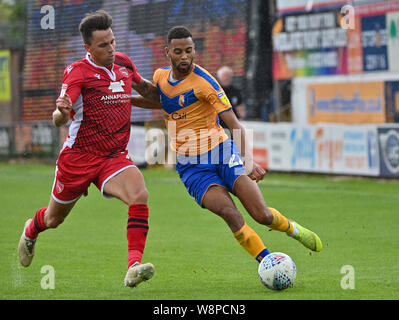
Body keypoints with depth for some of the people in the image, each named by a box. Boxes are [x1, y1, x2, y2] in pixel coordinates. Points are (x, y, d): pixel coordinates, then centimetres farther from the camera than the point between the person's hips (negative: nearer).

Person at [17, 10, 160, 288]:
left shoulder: (123, 63, 4)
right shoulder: (78, 72, -14)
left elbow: (145, 88, 28)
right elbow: (59, 119, -25)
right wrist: (61, 113, -46)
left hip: (115, 158, 3)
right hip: (79, 157, -3)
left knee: (140, 195, -28)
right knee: (54, 219, 16)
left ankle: (134, 267, -35)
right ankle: (30, 232, 53)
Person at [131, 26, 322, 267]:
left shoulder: (203, 81, -14)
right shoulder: (160, 77, 3)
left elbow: (235, 125, -19)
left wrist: (248, 162, -32)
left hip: (221, 152, -3)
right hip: (191, 167, 3)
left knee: (262, 216, -12)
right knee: (228, 212, -25)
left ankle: (292, 228, 23)